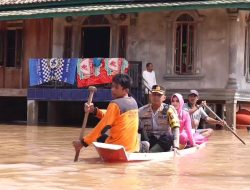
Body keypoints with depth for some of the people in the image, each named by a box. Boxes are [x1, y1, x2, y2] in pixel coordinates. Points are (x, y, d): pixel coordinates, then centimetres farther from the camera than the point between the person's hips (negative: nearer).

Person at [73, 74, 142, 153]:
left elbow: (102, 127, -14)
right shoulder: (133, 102, 8)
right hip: (133, 148, 6)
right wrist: (94, 110, 4)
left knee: (101, 137, 24)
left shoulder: (115, 104, -15)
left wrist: (83, 142, -9)